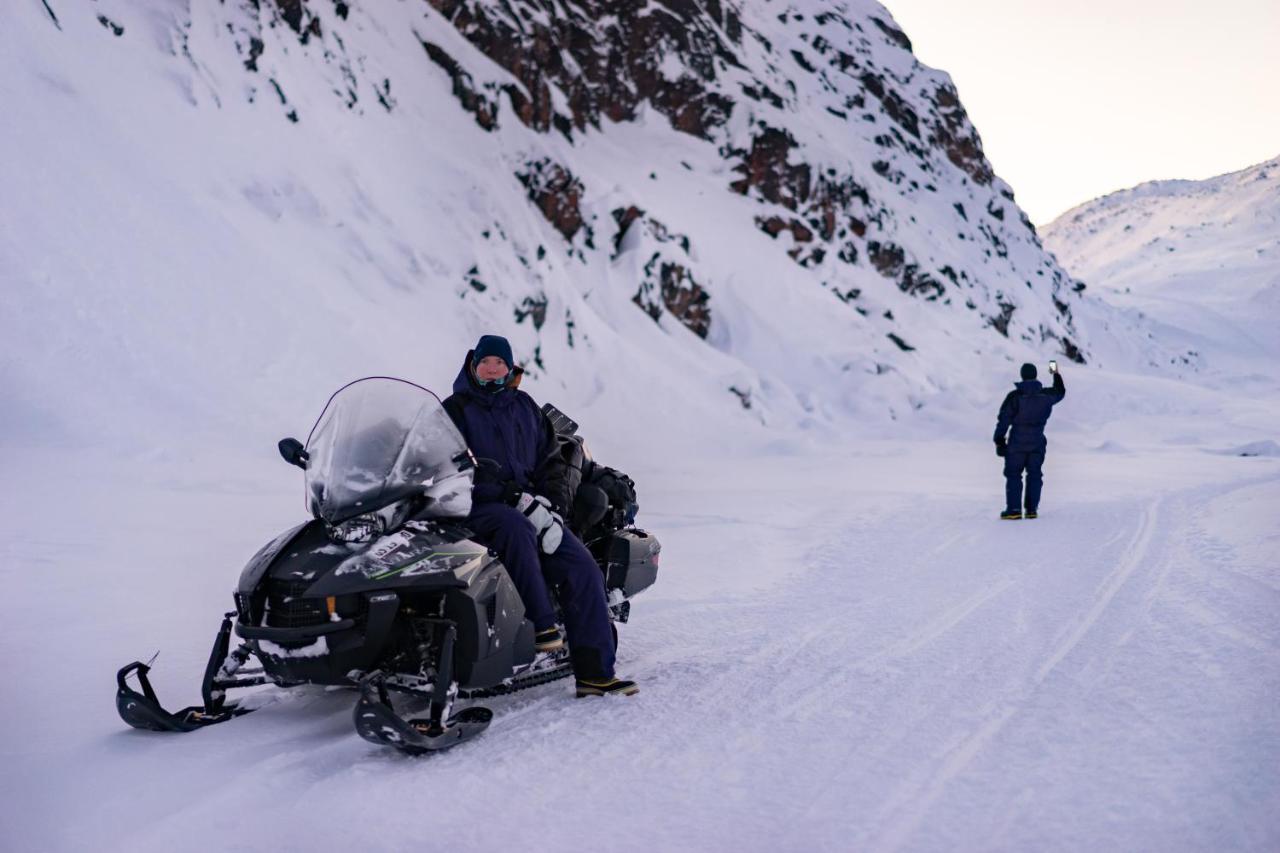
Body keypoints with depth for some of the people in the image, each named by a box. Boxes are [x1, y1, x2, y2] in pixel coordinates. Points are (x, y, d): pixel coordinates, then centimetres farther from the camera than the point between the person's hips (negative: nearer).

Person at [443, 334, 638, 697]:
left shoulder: (525, 408, 18)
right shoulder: (456, 410, 3)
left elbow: (549, 461, 18)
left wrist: (548, 504, -1)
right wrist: (518, 498, -19)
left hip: (529, 506, 5)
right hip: (479, 508, -5)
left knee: (583, 568, -13)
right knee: (515, 526, -40)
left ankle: (594, 672, -14)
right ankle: (540, 623, -35)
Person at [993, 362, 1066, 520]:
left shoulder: (1014, 396, -13)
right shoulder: (1046, 395, -2)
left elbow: (1004, 420, -10)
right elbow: (1060, 392, 23)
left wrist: (999, 440, -1)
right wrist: (1057, 374, 37)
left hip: (1017, 443, -3)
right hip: (1037, 443, 3)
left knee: (1013, 475, 5)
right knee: (1034, 475, 12)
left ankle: (1014, 509, -2)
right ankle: (1032, 509, 11)